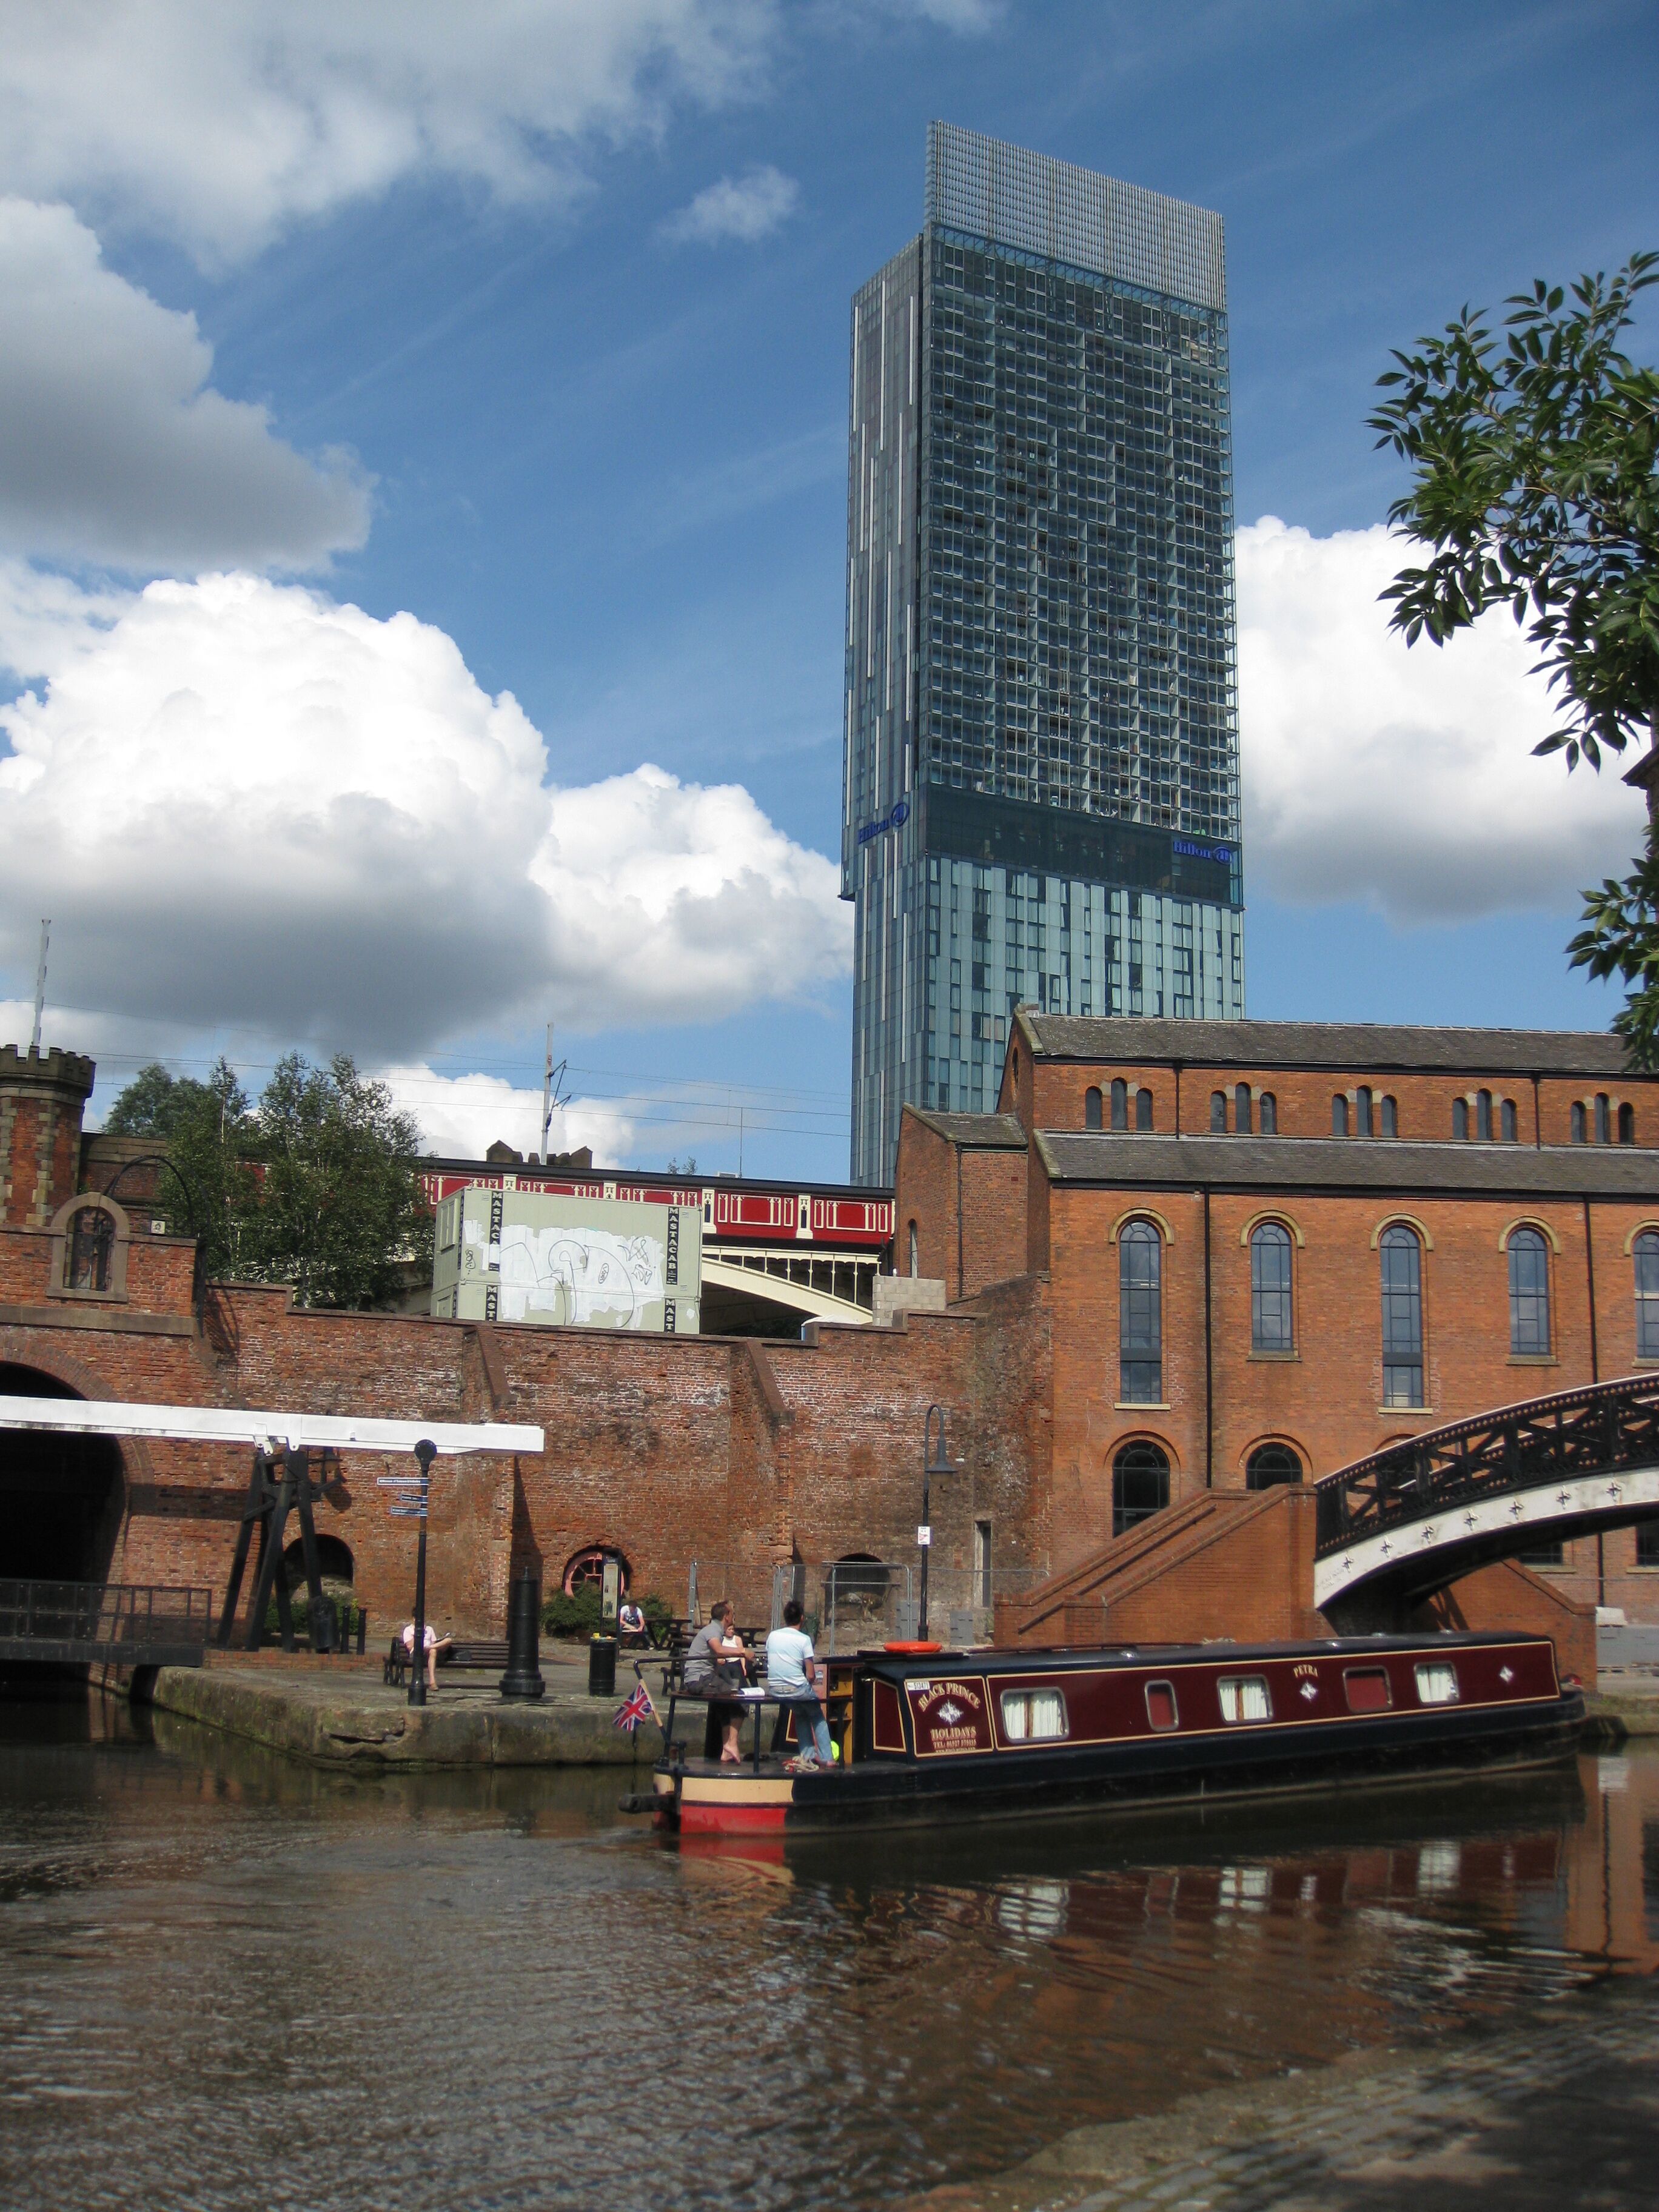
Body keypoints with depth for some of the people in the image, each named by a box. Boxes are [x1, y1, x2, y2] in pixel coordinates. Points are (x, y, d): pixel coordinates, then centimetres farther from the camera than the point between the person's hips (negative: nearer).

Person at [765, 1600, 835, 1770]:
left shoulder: (772, 1636, 3)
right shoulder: (804, 1639, -9)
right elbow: (811, 1676, -10)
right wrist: (812, 1683, 12)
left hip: (775, 1690, 4)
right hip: (797, 1689, -4)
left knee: (800, 1714, 30)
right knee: (817, 1716, 22)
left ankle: (808, 1756, 27)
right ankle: (826, 1758, 19)